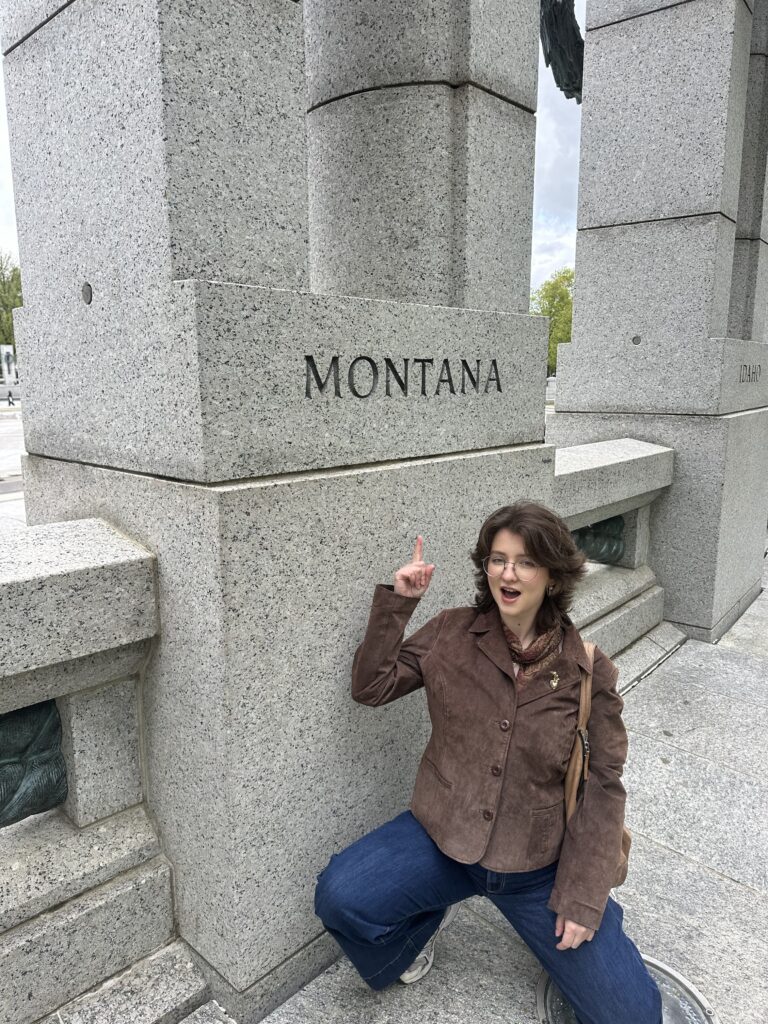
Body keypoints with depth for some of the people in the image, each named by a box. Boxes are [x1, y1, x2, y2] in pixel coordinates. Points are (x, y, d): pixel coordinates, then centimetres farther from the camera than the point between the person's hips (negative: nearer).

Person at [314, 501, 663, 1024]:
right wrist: (396, 604, -15)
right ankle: (430, 913, 12)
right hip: (441, 835, 1)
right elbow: (371, 687, -5)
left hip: (540, 862, 0)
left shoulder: (589, 672, -10)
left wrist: (584, 898, -8)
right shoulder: (451, 634, -6)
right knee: (339, 896, -21)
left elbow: (602, 787, -6)